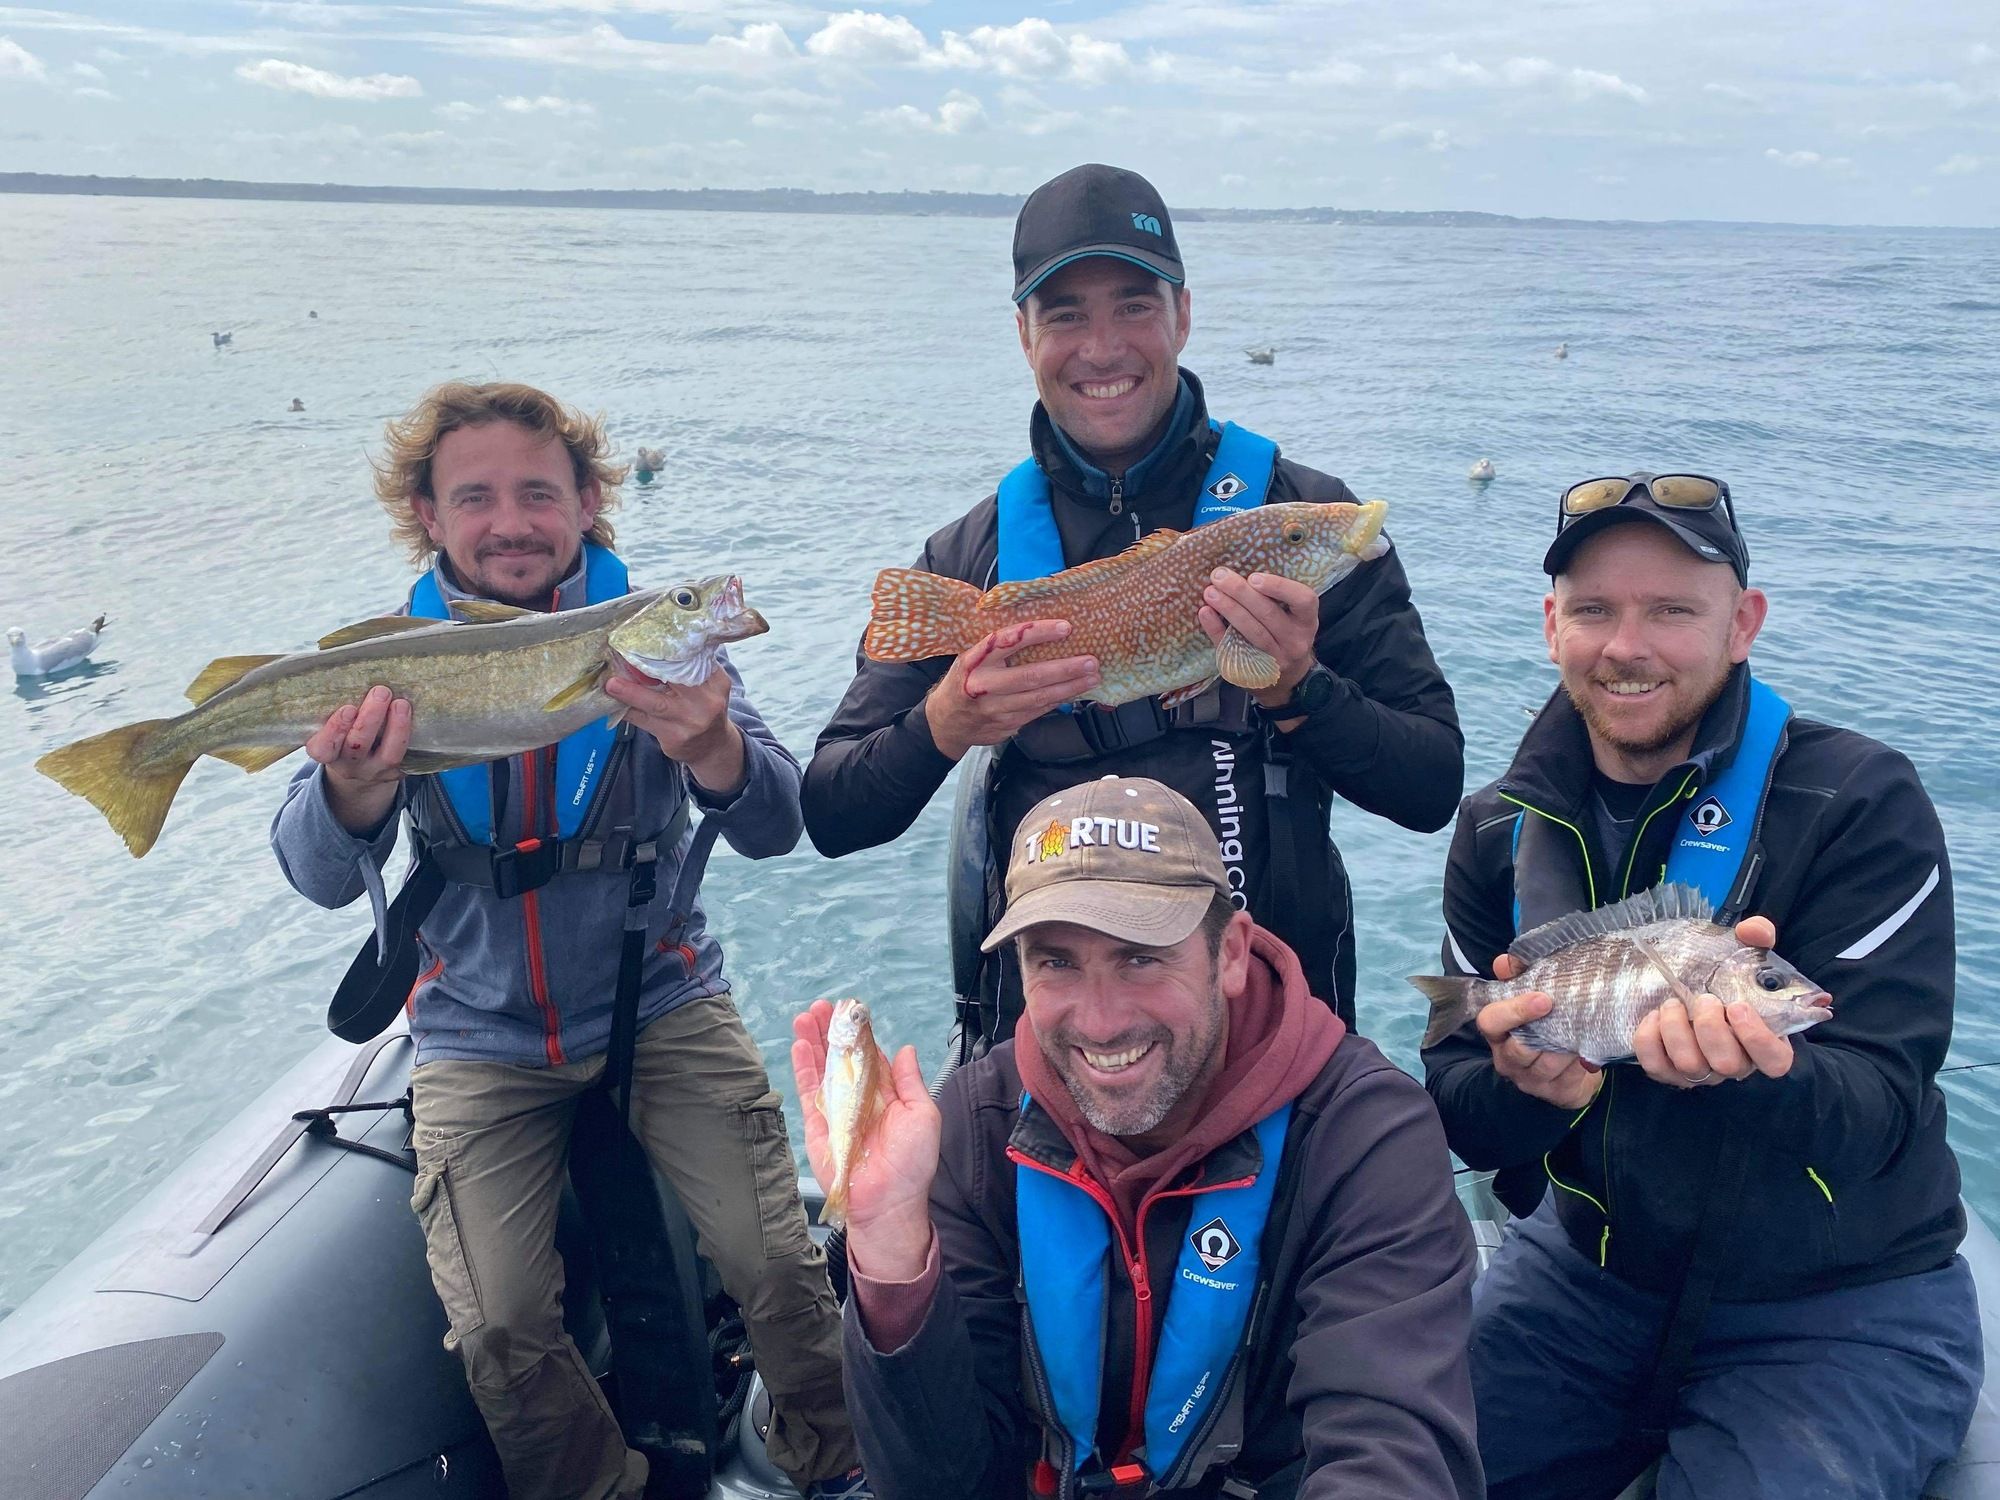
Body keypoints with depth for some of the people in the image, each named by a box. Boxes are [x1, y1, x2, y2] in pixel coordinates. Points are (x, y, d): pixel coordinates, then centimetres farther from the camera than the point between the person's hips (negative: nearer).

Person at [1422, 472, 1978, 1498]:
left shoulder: (1860, 804, -15)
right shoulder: (1503, 827, -2)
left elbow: (1876, 1117, -19)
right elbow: (1459, 1115, -2)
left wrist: (1749, 1065, -42)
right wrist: (1527, 1090, -26)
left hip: (1845, 1310, -3)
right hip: (1589, 1271, 4)